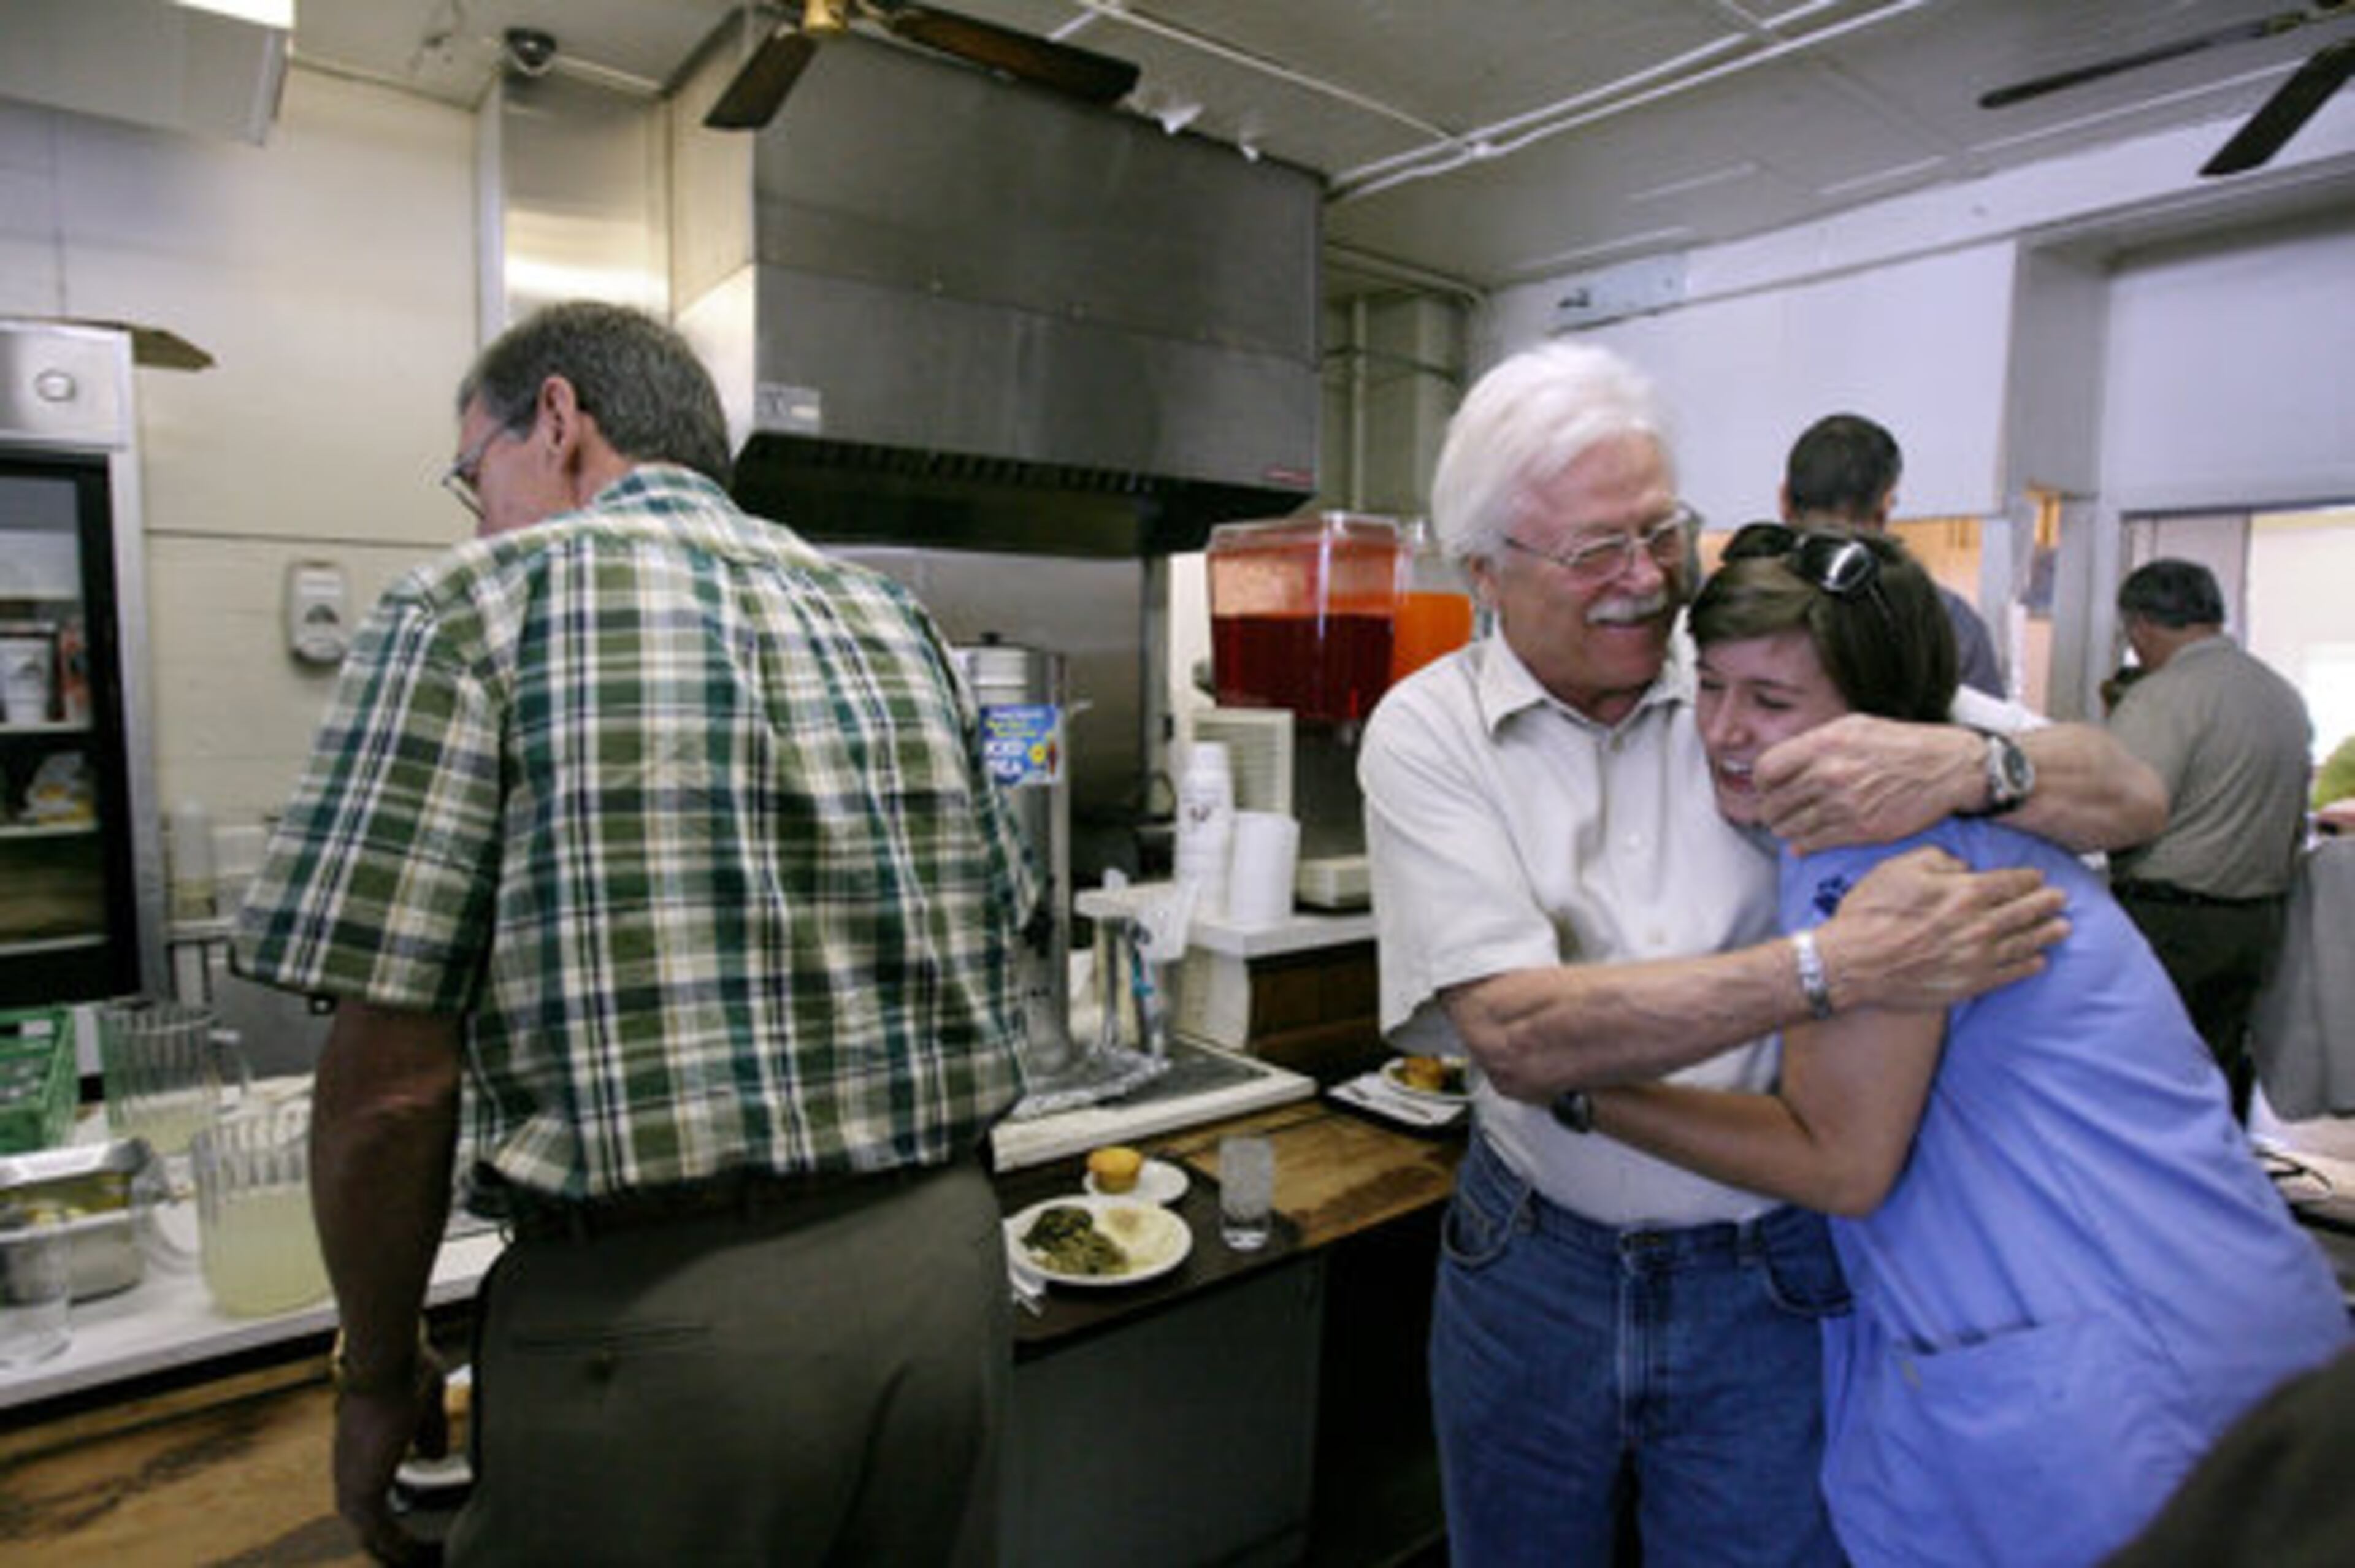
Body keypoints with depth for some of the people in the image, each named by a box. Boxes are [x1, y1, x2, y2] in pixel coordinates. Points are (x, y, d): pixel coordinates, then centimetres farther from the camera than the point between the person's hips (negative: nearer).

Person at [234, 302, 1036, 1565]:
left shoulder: (476, 605, -7)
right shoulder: (899, 625, 9)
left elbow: (390, 1080, -10)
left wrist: (378, 1378, 5)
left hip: (659, 1313, -5)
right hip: (945, 1269, 6)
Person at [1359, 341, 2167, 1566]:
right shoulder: (1430, 731, -12)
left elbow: (2129, 795, -5)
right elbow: (1516, 1037, -24)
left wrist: (1966, 766, -27)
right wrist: (1832, 969, -31)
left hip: (1772, 1279, 0)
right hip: (1533, 1267, 1)